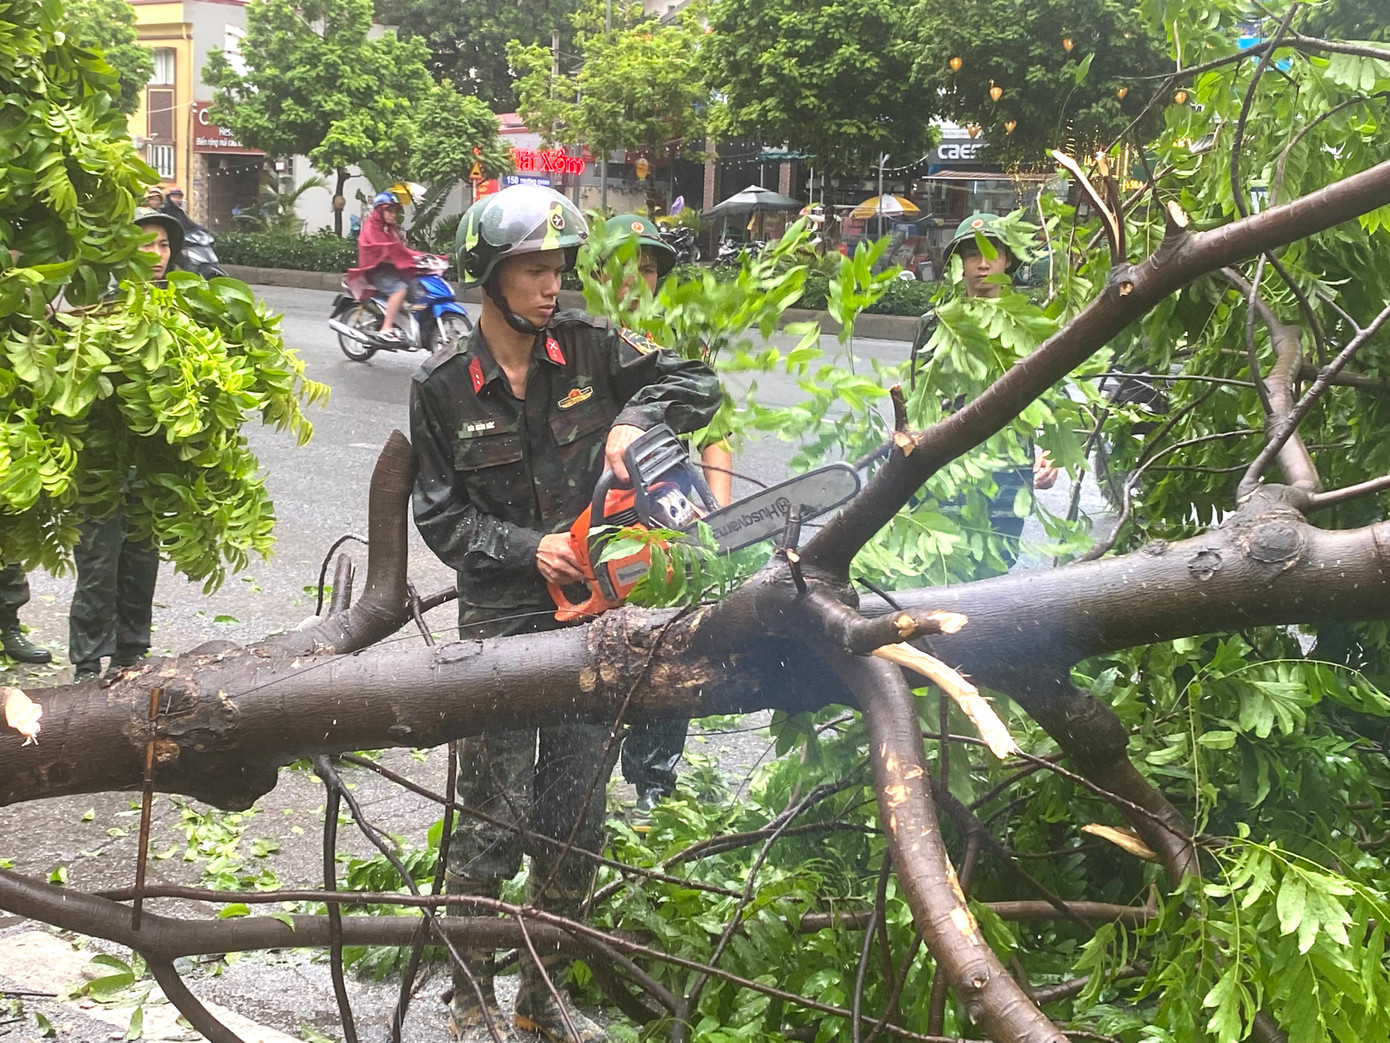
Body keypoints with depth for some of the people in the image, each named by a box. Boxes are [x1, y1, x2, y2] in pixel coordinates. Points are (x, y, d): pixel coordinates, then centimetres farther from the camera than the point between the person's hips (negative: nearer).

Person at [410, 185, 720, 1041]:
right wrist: (527, 550, -17)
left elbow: (699, 385, 2)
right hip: (502, 623, -3)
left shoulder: (590, 347, 0)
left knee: (576, 815, 9)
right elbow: (441, 517, -3)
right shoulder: (443, 388, -4)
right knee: (496, 815, -1)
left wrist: (633, 419, -16)